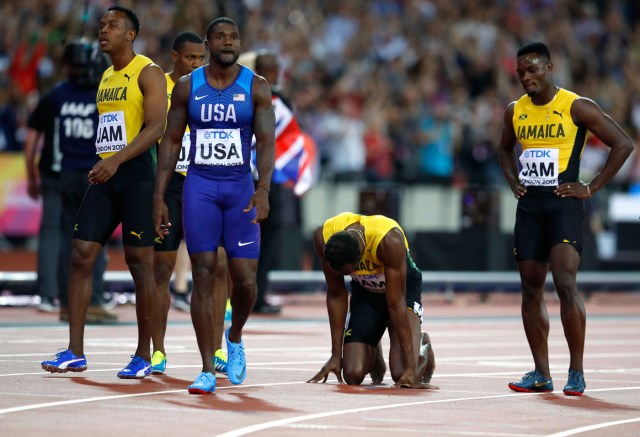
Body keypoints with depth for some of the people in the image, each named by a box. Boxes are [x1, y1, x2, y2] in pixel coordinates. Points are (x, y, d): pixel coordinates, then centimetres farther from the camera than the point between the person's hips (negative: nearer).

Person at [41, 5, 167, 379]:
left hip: (136, 174, -8)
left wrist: (117, 160, -29)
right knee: (81, 256, -2)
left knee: (140, 261, -4)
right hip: (105, 176, 8)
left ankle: (144, 355, 4)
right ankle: (75, 353, -2)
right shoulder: (106, 77, 19)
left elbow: (156, 127, -18)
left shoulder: (148, 73, -6)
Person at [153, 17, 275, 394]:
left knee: (245, 279, -4)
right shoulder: (187, 87, 4)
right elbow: (171, 142, 7)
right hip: (199, 186, 0)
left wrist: (263, 189, -25)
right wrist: (159, 197, 1)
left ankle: (235, 337, 29)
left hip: (241, 187, 0)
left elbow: (266, 141, -9)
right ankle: (208, 372, -4)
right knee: (203, 277, -6)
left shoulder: (256, 87, 0)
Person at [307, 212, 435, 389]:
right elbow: (336, 295, -14)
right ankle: (373, 355, 24)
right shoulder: (323, 239, -27)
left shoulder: (389, 241, -39)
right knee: (353, 375, -12)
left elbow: (396, 304, -35)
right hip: (364, 291, 3)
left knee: (402, 375, -20)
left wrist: (411, 367, -34)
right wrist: (336, 355, -11)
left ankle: (422, 346, 16)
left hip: (403, 287, -3)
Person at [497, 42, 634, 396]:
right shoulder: (515, 111, 9)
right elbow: (505, 149, 29)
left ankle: (577, 371, -10)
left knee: (565, 282, -17)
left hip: (564, 204, -6)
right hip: (529, 205, 6)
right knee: (531, 288, 5)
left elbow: (623, 144, -7)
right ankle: (541, 374, 13)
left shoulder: (576, 107, -8)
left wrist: (592, 188, -9)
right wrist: (513, 181, 11)